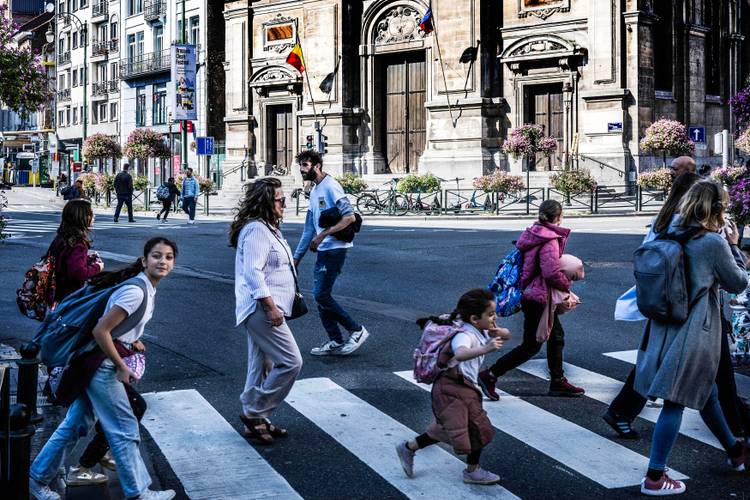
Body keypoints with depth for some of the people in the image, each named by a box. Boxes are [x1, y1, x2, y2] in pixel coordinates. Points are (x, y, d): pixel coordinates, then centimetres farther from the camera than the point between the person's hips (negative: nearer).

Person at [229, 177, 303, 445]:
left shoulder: (267, 228, 17)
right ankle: (254, 412, -2)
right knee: (291, 362, -10)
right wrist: (270, 306, -25)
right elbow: (253, 272, -24)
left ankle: (255, 420, 22)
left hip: (260, 310, 11)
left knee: (260, 367, 15)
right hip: (262, 309, -11)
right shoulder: (256, 230, -17)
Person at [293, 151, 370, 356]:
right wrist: (297, 257, 20)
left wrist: (322, 235, -20)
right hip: (322, 249, 9)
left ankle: (357, 330, 0)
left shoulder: (330, 186, -11)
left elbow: (350, 217, -20)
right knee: (320, 295, 8)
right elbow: (309, 229, 22)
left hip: (335, 248, -9)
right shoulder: (314, 191, 17)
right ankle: (335, 341, 15)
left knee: (321, 295, -11)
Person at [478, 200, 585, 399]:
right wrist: (567, 284, -8)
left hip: (533, 294, 10)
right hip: (538, 298, -10)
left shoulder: (534, 233, 7)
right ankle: (490, 376, 0)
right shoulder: (550, 240, -20)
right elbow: (552, 272, -27)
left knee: (556, 336, 20)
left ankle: (558, 382, 30)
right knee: (531, 346, -2)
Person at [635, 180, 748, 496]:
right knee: (676, 402, -3)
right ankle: (654, 478, 0)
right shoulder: (715, 243, -15)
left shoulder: (671, 236, 3)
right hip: (695, 333, -8)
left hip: (666, 326, 8)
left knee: (707, 392, 23)